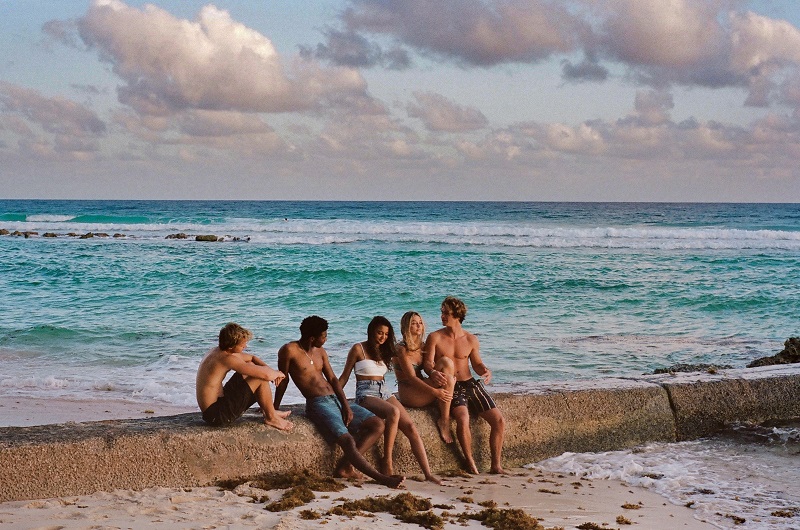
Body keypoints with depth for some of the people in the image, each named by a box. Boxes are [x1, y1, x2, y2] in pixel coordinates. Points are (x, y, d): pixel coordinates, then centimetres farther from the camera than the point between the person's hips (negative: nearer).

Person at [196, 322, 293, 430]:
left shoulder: (218, 351, 8)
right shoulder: (227, 359, -23)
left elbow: (252, 358, 21)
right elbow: (266, 375, -25)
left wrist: (271, 371, 4)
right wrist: (277, 374, -2)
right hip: (217, 415, -10)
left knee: (251, 366, 18)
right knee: (261, 378, -14)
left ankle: (268, 411, 22)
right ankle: (271, 417, 3)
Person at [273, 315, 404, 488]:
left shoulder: (320, 352, 16)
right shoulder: (289, 350, -5)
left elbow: (332, 379, 13)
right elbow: (283, 380, 1)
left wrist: (346, 406, 0)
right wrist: (274, 409, 8)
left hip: (337, 401, 8)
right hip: (318, 404, -8)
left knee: (378, 424, -3)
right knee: (348, 442, -26)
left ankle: (345, 465, -10)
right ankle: (382, 478, -30)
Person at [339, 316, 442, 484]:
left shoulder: (385, 351, 19)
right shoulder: (358, 349, 1)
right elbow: (344, 377, 3)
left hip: (384, 392, 6)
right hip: (366, 394, -6)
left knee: (411, 427, -17)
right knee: (393, 412, -37)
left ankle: (428, 473, -22)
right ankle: (387, 463, -31)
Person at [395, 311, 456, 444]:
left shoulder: (423, 346, 14)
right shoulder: (401, 349, -10)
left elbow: (430, 368, 11)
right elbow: (411, 377, -17)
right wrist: (435, 391, -28)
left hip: (421, 387, 7)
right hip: (407, 392, -7)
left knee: (446, 362, -15)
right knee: (447, 379, -26)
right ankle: (444, 421, -17)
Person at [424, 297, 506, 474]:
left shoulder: (471, 340, 9)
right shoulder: (435, 338, 1)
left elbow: (477, 364, 16)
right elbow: (428, 362, -8)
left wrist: (485, 371, -8)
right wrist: (432, 373, -32)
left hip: (471, 384, 4)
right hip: (450, 387, -4)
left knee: (499, 420, -11)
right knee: (463, 418, -33)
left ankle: (496, 465, -1)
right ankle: (470, 464, -17)